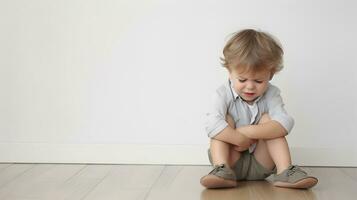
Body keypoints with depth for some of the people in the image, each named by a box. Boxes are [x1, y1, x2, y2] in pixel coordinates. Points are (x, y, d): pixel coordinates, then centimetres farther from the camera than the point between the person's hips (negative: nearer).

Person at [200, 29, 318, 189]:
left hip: (260, 165, 2)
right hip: (231, 160, -1)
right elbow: (212, 125, -29)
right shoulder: (223, 94, -11)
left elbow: (284, 124, -24)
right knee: (226, 121, -21)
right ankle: (222, 169, -37)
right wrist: (240, 139, -32)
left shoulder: (271, 94, -6)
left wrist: (247, 132, -32)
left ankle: (284, 171, -27)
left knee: (267, 119, -17)